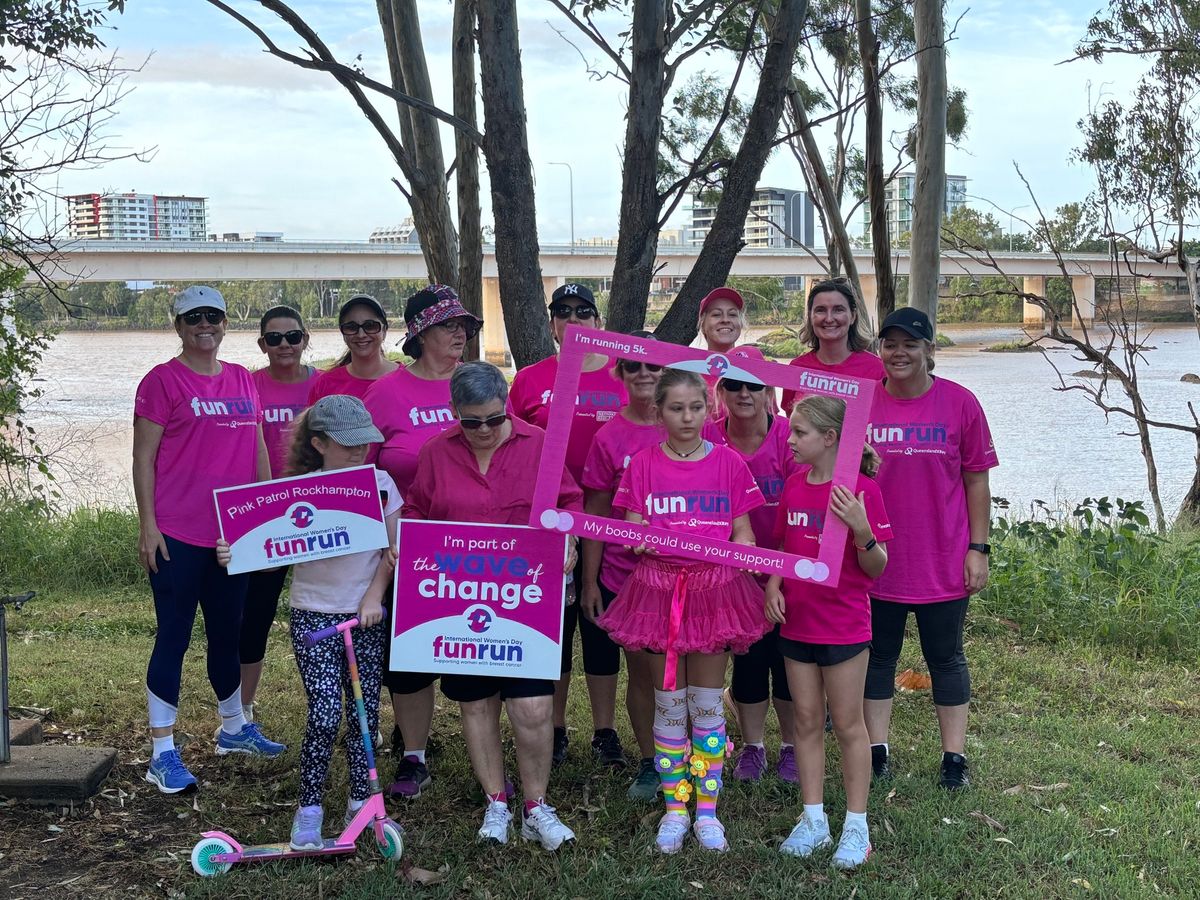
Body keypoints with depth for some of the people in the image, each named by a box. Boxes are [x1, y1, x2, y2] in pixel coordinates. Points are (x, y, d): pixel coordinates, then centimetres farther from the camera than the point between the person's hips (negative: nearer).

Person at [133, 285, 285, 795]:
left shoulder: (242, 380, 12)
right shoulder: (162, 381, -5)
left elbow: (258, 450, 17)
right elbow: (143, 457, -7)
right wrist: (147, 524, -12)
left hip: (234, 532, 6)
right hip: (178, 536, -6)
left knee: (227, 633, 17)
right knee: (173, 636, -1)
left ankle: (234, 729, 34)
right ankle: (163, 753, 6)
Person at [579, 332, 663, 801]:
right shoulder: (609, 437, -2)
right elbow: (596, 513, 2)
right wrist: (589, 581, 1)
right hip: (623, 574, 0)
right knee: (641, 670, 8)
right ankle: (650, 762, 22)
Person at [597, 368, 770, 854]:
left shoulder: (728, 462, 1)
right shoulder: (643, 464, 1)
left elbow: (742, 531, 4)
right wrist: (639, 540, -23)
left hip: (714, 588, 0)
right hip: (658, 587, 0)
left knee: (707, 702, 7)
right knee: (669, 702, 8)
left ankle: (707, 809, 18)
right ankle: (674, 808, 19)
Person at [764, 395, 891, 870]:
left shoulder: (861, 490, -14)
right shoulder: (794, 485, 4)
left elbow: (877, 567, -12)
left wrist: (862, 531, -30)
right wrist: (773, 586, -3)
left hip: (844, 626, -5)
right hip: (796, 622, 5)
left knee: (848, 725, 4)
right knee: (807, 721, 12)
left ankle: (856, 827, 16)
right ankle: (813, 821, 23)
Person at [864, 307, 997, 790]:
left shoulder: (960, 403, -5)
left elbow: (976, 479, 0)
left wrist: (978, 548, -3)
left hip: (943, 563, -1)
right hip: (876, 561, 1)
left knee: (946, 658, 10)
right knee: (878, 656, 12)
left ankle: (954, 757, 20)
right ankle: (877, 750, 23)